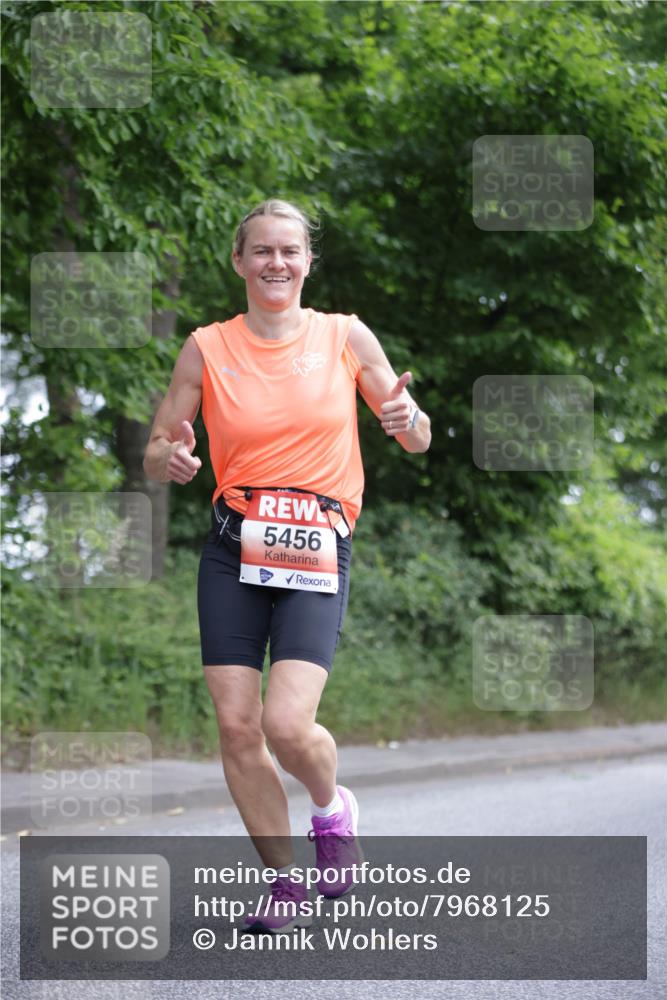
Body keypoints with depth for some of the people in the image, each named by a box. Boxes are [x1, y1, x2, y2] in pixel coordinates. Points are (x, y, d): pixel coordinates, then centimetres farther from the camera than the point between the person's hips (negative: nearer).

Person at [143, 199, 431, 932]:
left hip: (318, 550, -2)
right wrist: (170, 460, -15)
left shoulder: (346, 337, 5)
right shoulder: (206, 348, 5)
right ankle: (285, 884, 14)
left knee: (286, 723, -17)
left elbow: (417, 440, 11)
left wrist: (407, 418, -13)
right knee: (236, 726, -5)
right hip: (233, 548, 2)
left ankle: (331, 808, 18)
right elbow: (155, 454, 9)